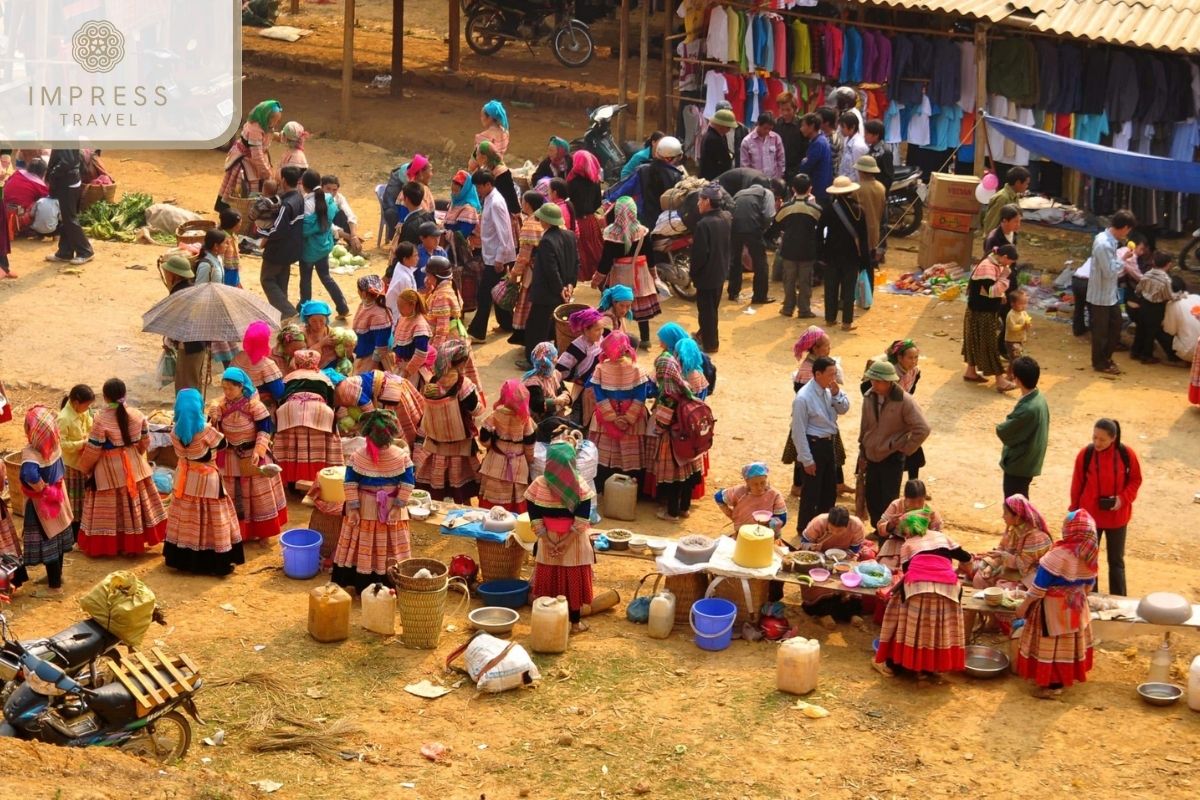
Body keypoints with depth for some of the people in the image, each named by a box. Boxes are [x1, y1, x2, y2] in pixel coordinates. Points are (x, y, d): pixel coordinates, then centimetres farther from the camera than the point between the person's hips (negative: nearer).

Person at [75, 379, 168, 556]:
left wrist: (84, 467, 3)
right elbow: (145, 442, 6)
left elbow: (92, 450, -15)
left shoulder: (101, 419, -21)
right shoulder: (137, 415, -6)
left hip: (110, 470, -5)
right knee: (134, 503, 16)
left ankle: (107, 545, 14)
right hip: (134, 466, 5)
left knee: (110, 507, 6)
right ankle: (134, 543, 26)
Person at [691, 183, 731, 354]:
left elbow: (700, 253, -25)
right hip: (721, 271, 8)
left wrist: (692, 270, -10)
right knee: (712, 307, 23)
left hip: (706, 274, -8)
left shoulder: (704, 224, -26)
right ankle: (707, 335, 38)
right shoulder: (725, 218, 1)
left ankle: (710, 343, 13)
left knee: (706, 310, 5)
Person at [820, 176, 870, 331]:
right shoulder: (858, 210, -8)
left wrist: (821, 251, 5)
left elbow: (820, 231, -3)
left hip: (832, 253, 1)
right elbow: (863, 237, -5)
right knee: (848, 288, 3)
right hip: (851, 254, -1)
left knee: (831, 287, 11)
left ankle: (830, 318, 16)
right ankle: (847, 321, 2)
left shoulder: (828, 209, -6)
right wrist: (865, 258, 1)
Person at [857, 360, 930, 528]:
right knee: (872, 501, 12)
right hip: (872, 457, 5)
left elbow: (922, 429, -17)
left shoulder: (904, 401, -18)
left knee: (888, 501, -3)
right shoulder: (869, 397, -1)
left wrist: (905, 449, -13)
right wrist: (862, 455, 13)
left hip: (892, 458, -5)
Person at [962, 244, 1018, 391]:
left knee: (977, 342, 20)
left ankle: (971, 372, 32)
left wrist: (1001, 295, 5)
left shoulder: (995, 265, 6)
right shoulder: (986, 267, -26)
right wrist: (1004, 277, -24)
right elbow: (992, 291, -29)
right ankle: (1000, 381, -2)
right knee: (990, 344, -5)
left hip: (987, 312, 10)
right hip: (981, 313, -10)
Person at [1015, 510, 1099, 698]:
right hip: (1075, 606, 7)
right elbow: (1089, 584, 9)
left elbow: (1040, 585, -21)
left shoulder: (1059, 555, -27)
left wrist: (1025, 605, -11)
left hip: (1053, 607, -7)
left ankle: (1053, 684, 13)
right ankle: (1066, 677, 32)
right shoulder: (1090, 556, -6)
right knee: (1069, 642, 19)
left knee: (1052, 644, 6)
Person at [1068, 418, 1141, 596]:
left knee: (1116, 560, 11)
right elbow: (1077, 485, -2)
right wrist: (1074, 512, 4)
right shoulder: (1085, 455, -12)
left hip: (1117, 517, 0)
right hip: (1089, 516, 0)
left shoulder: (1127, 454, -12)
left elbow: (1135, 480, 0)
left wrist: (1123, 498, -16)